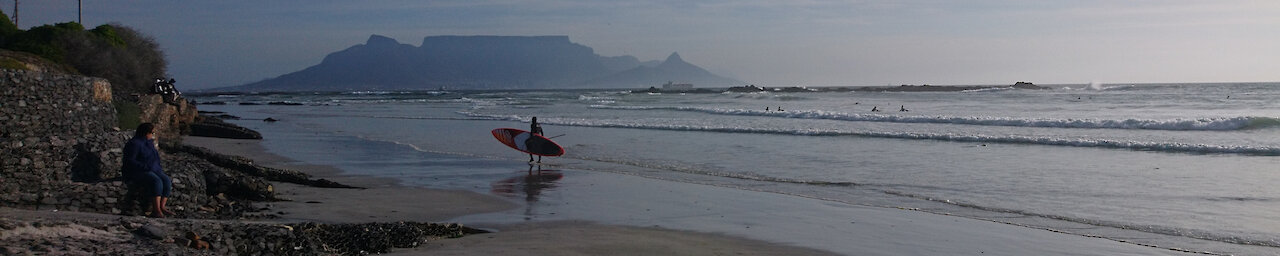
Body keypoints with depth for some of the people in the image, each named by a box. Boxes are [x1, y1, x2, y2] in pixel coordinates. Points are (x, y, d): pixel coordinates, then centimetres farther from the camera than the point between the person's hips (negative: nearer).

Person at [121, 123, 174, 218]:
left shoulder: (150, 142, 17)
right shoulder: (134, 144, -10)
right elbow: (129, 161, -17)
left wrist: (159, 169, 13)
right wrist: (145, 167, -23)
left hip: (153, 170, 8)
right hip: (138, 172, -8)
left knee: (167, 180, -19)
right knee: (156, 181, -33)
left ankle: (162, 206, -24)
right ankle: (156, 210, -37)